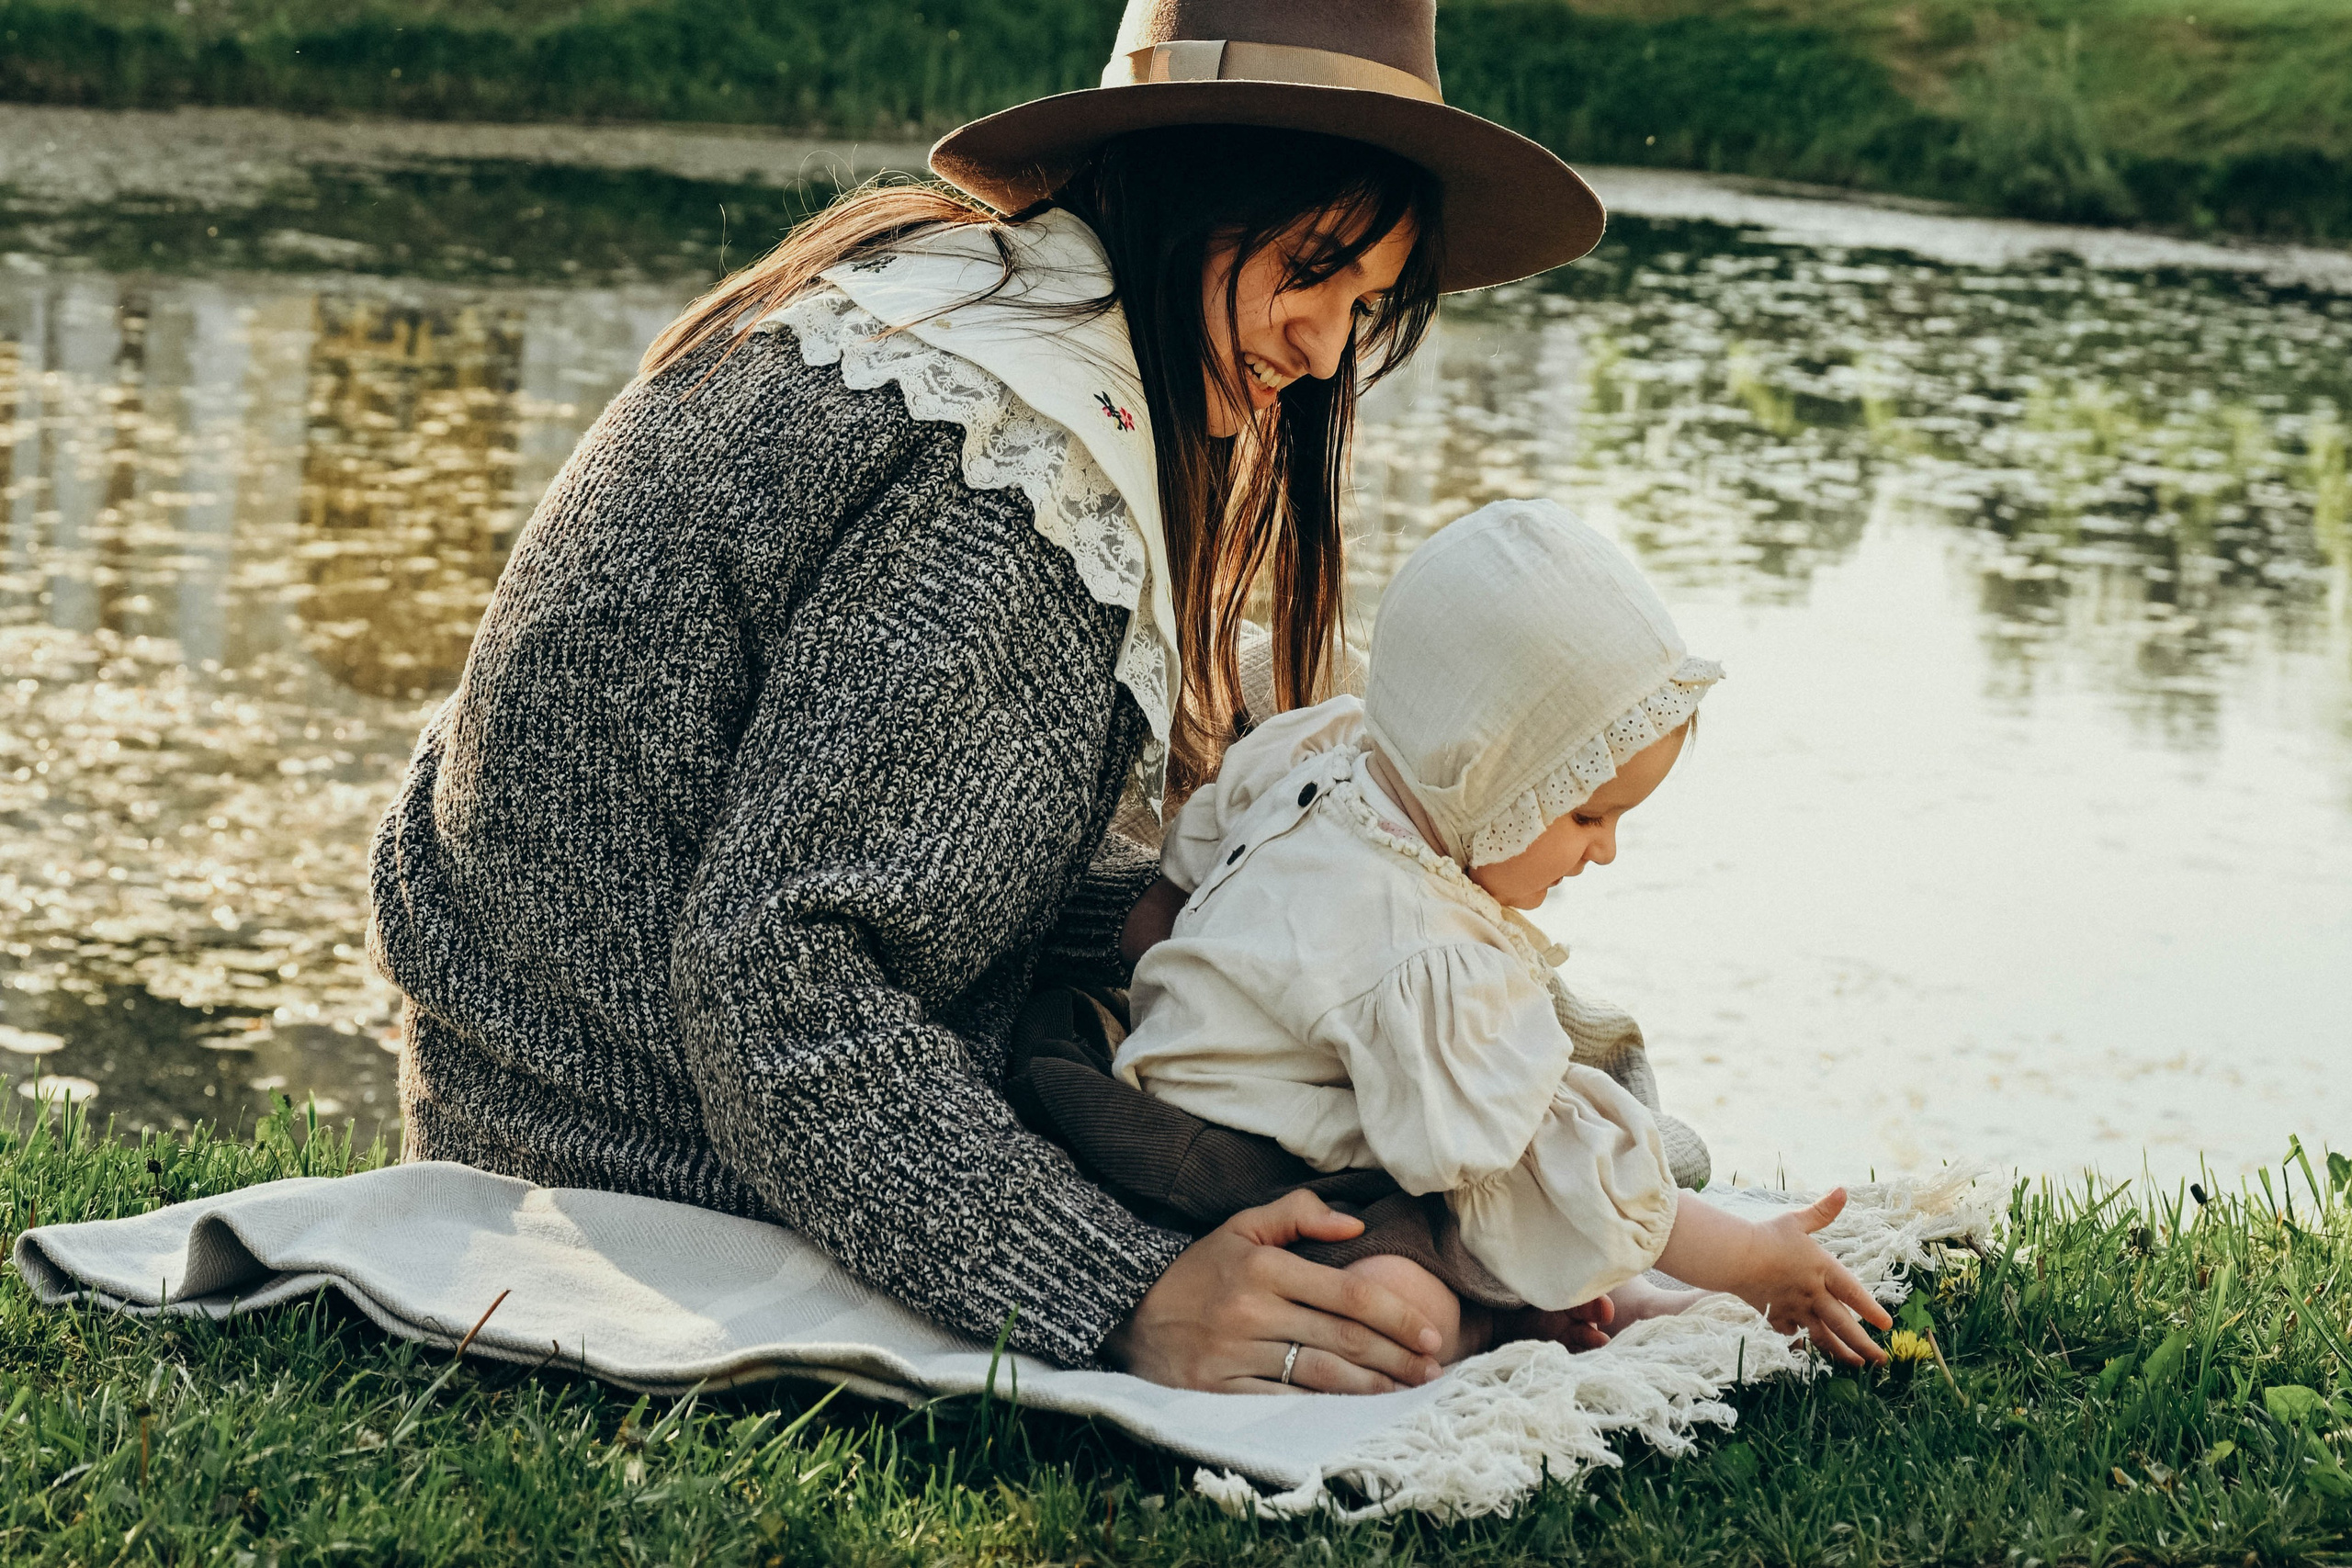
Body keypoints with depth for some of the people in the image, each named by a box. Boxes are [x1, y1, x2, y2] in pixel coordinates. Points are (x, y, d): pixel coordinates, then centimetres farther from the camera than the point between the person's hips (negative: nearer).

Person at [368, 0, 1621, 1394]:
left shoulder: (940, 281, 5)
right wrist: (1119, 1299, -36)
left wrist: (1137, 915, -3)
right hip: (648, 1154, -10)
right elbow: (771, 966, -32)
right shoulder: (1015, 475, -27)